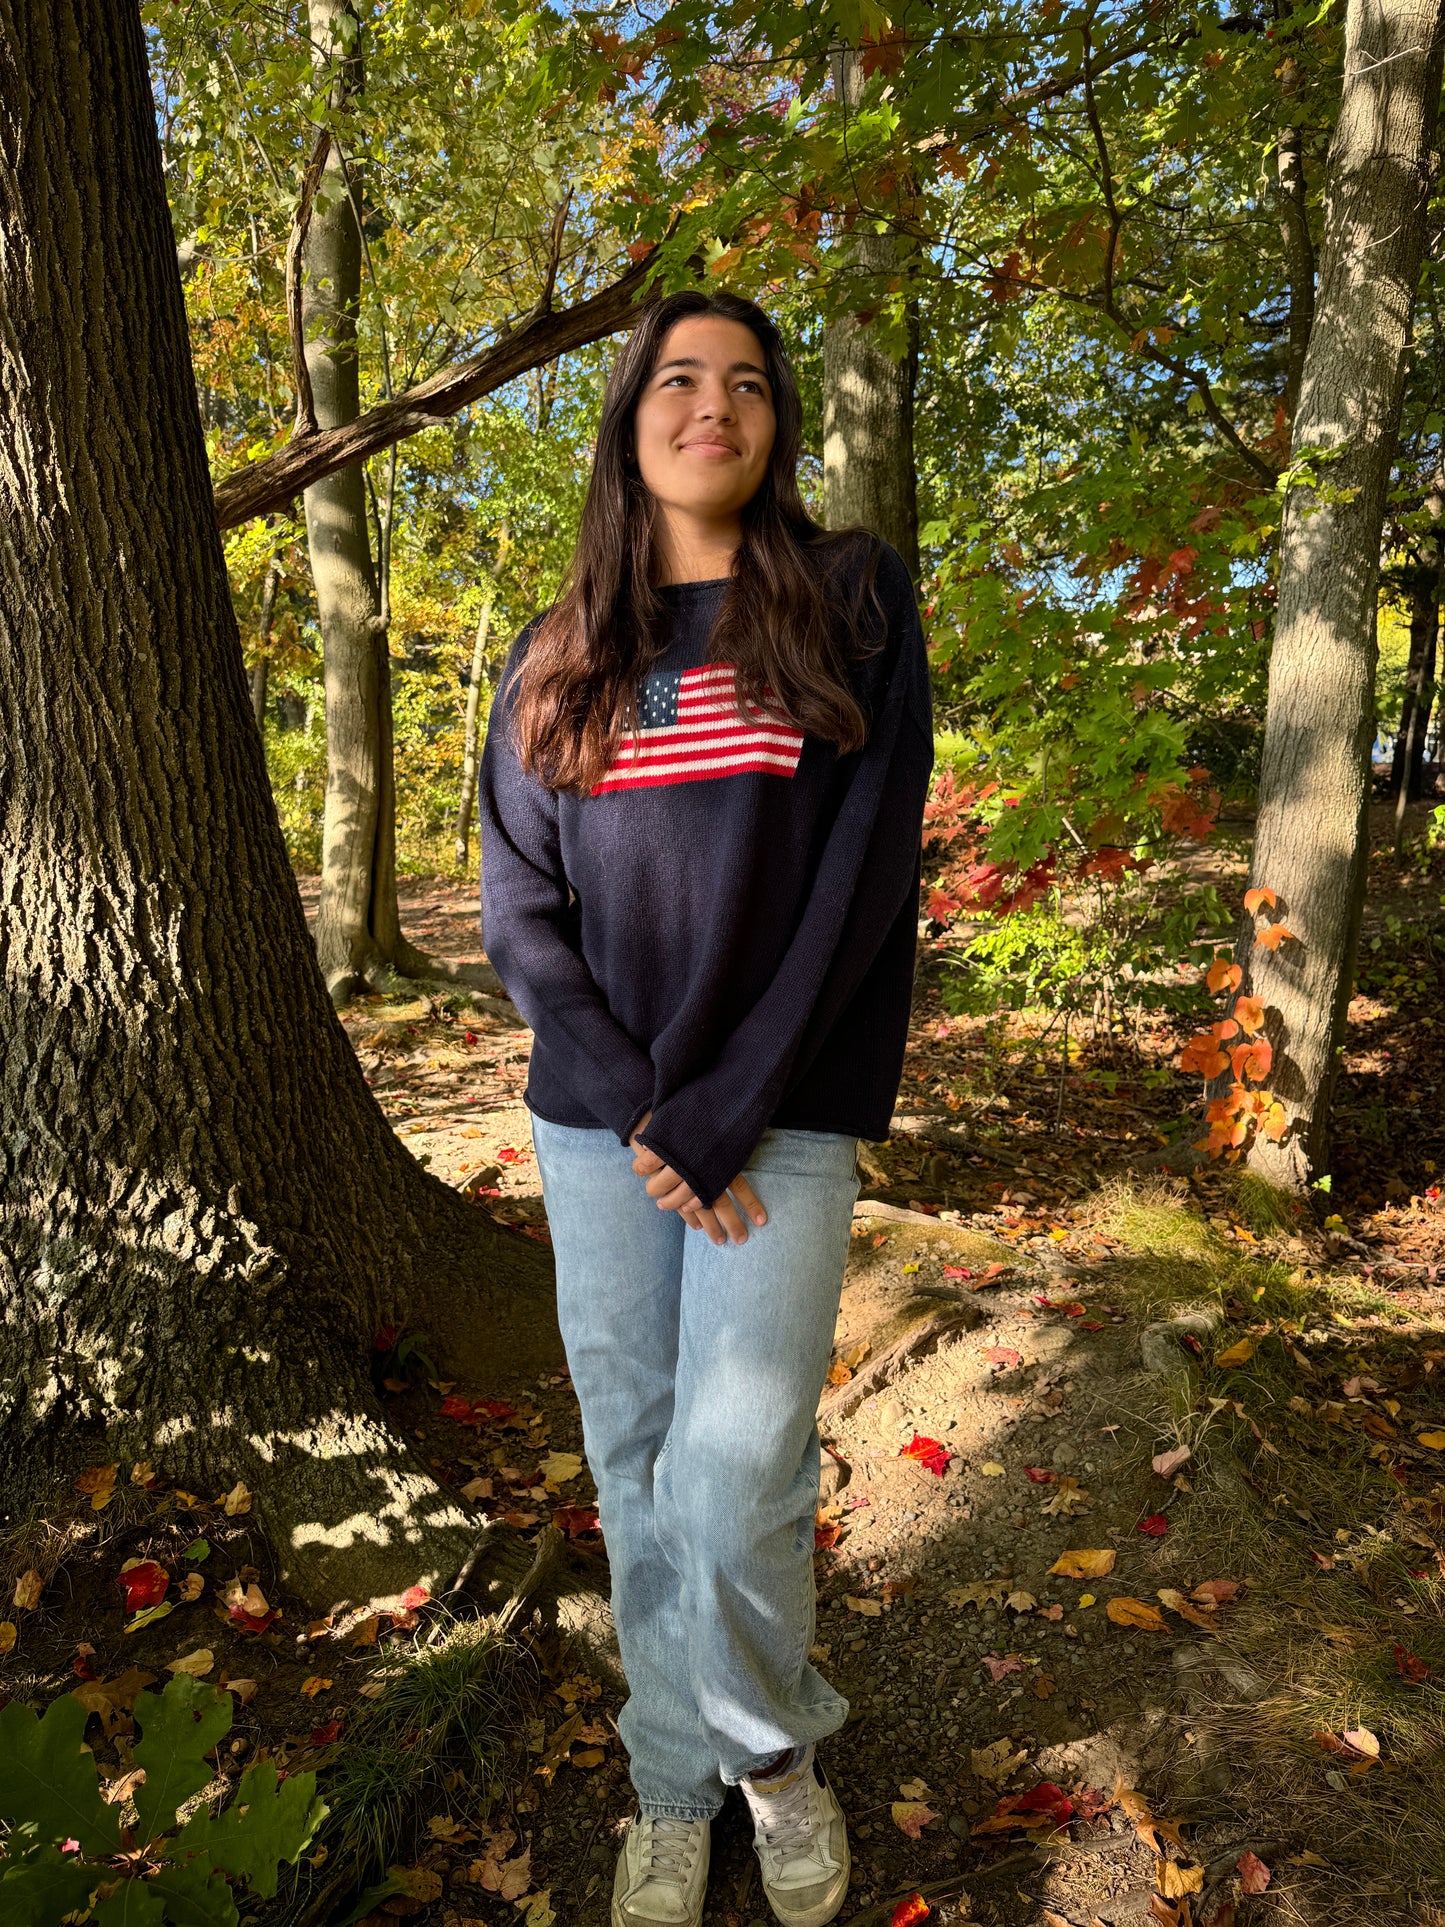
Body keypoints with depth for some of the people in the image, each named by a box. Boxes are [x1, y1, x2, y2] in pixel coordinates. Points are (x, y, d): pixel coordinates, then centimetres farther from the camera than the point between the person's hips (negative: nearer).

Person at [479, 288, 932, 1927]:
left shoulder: (857, 607, 2)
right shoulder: (558, 659, 9)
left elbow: (864, 879, -7)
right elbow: (517, 908, 4)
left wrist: (724, 1115, -12)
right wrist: (636, 1114, -9)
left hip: (780, 1116, -2)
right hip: (597, 1121, 3)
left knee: (736, 1472, -6)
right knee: (636, 1468, 10)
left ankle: (771, 1745, 26)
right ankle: (675, 1786, 33)